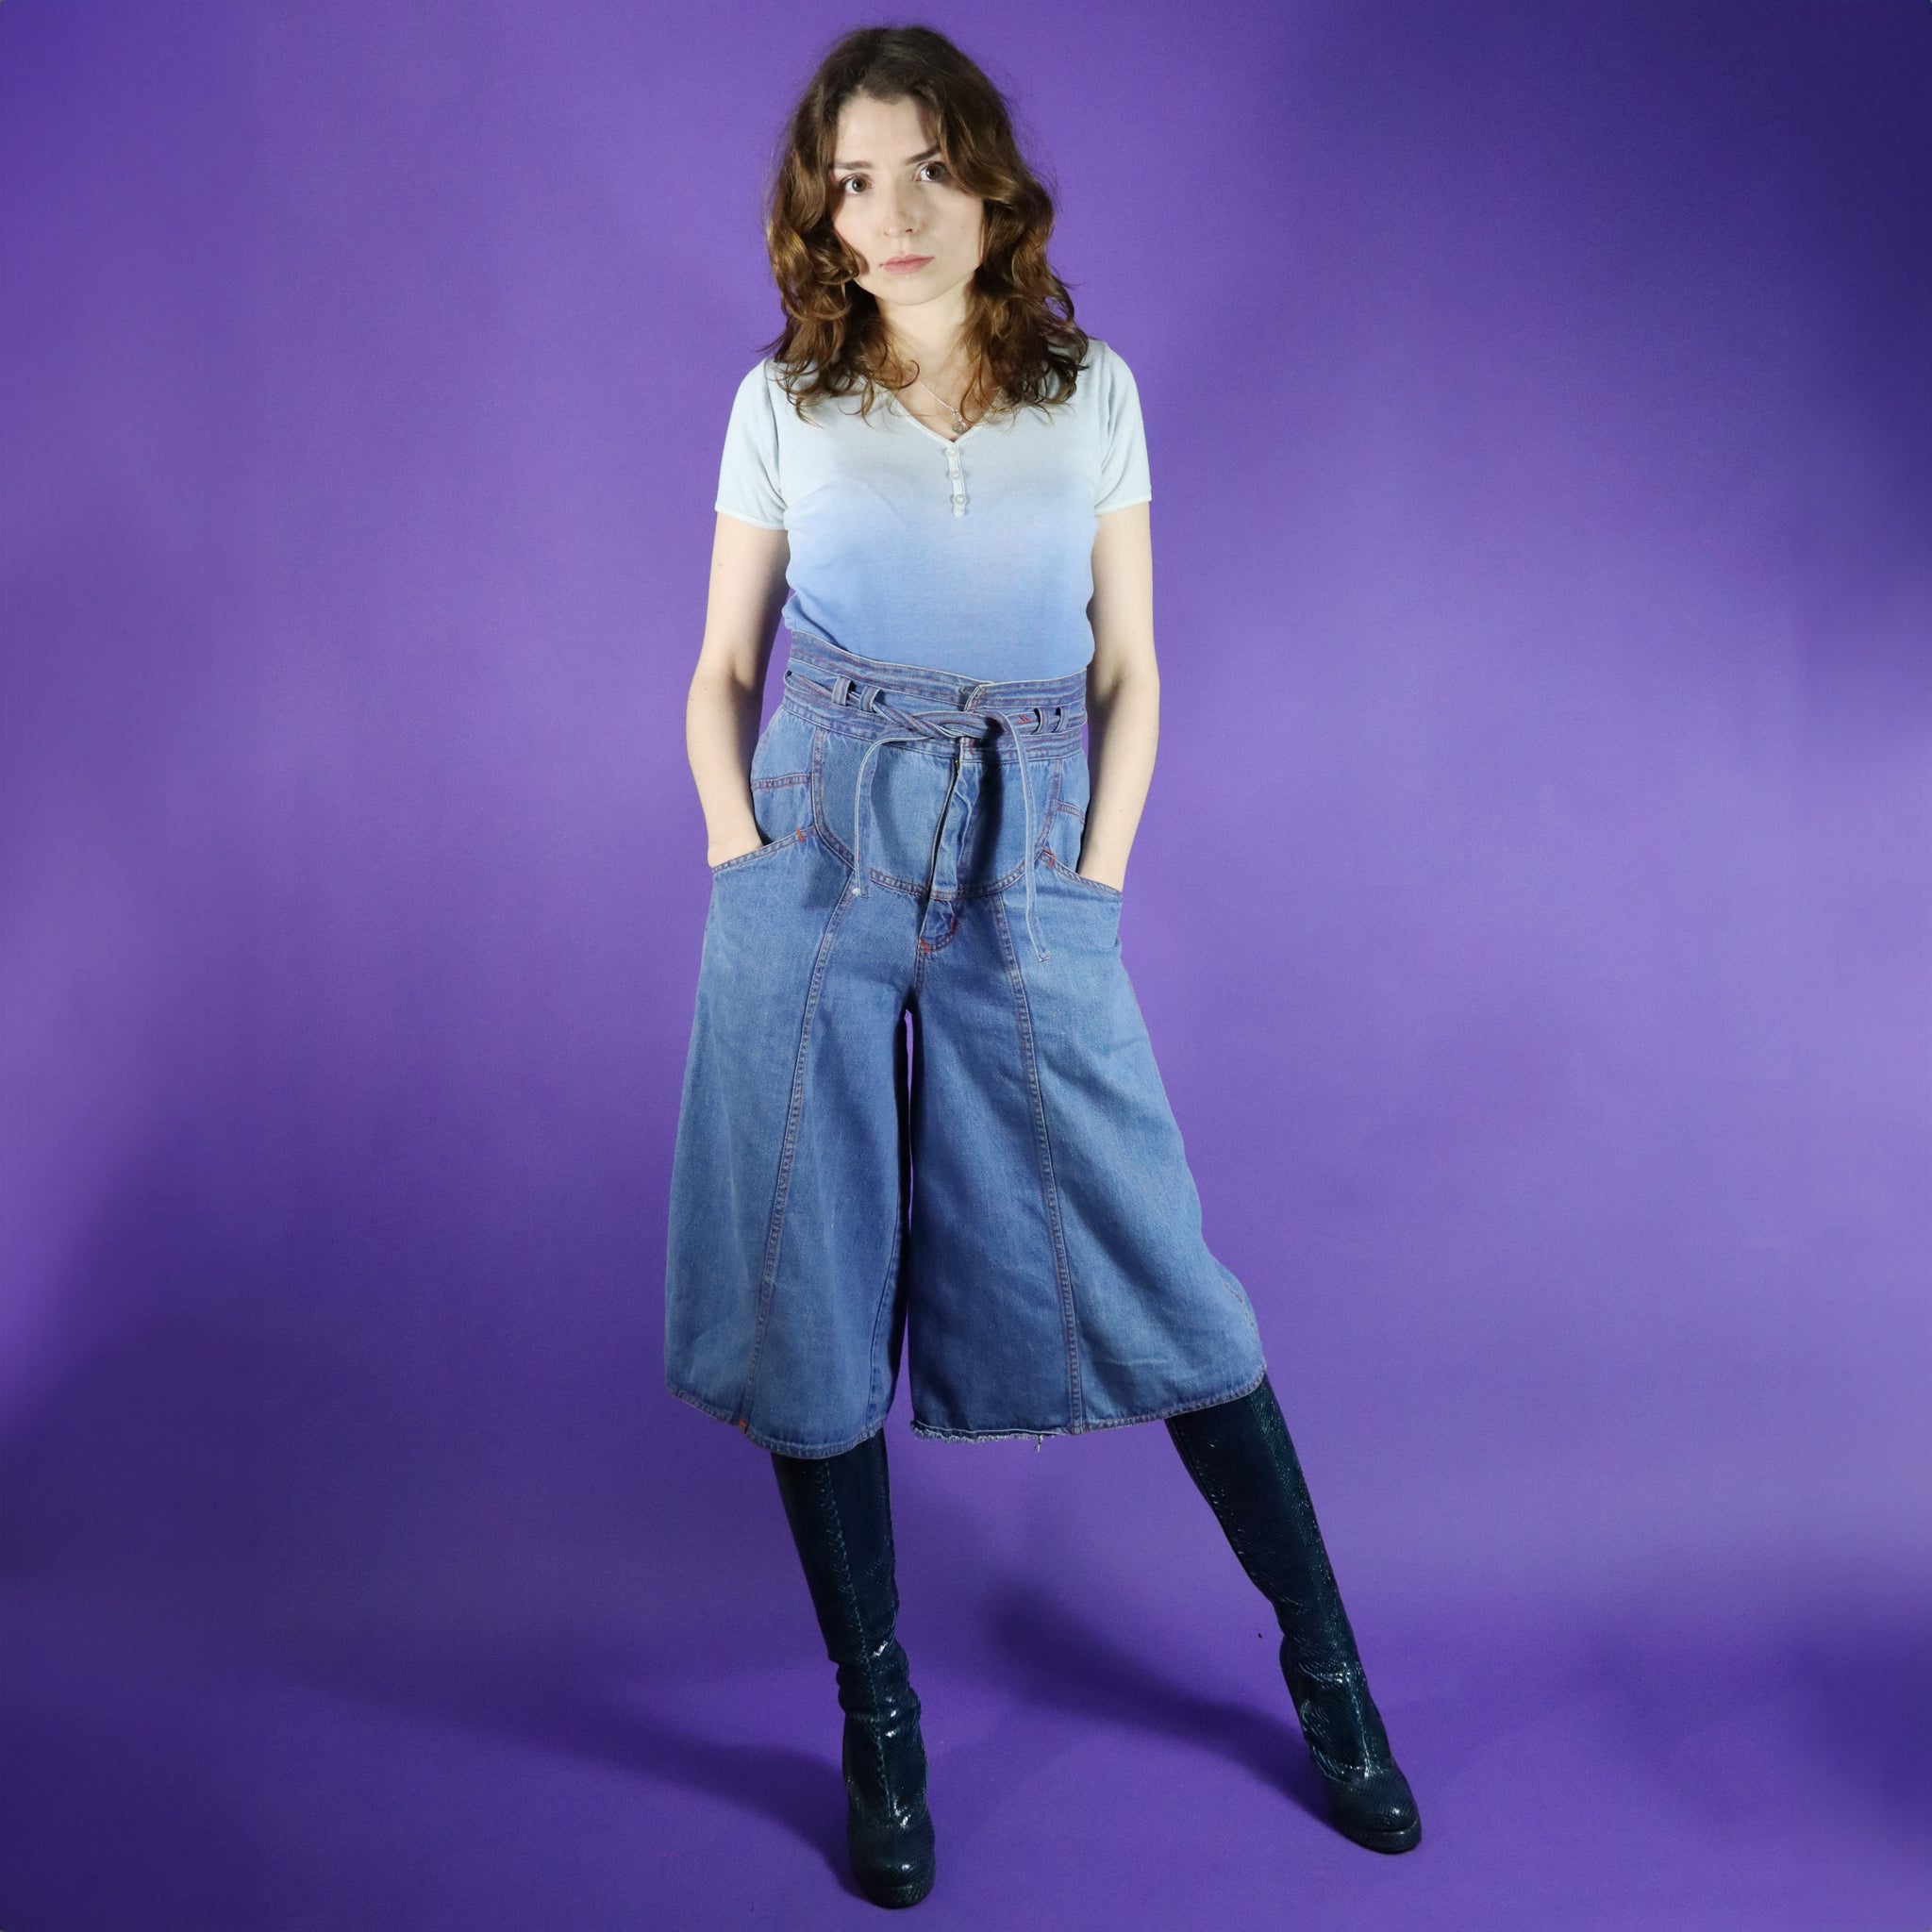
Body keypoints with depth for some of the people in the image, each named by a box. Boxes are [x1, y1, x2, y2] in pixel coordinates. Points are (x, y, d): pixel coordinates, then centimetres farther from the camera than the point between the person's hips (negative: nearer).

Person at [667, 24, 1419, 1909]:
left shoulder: (1093, 389, 9)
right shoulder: (782, 402, 8)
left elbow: (1128, 671, 9)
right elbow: (723, 671, 10)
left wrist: (1095, 878, -1)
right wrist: (741, 856, -4)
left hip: (1029, 876, 0)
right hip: (815, 858, 1)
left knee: (1153, 1274, -1)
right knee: (809, 1289, 2)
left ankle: (1324, 1660, 20)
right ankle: (875, 1716, 20)